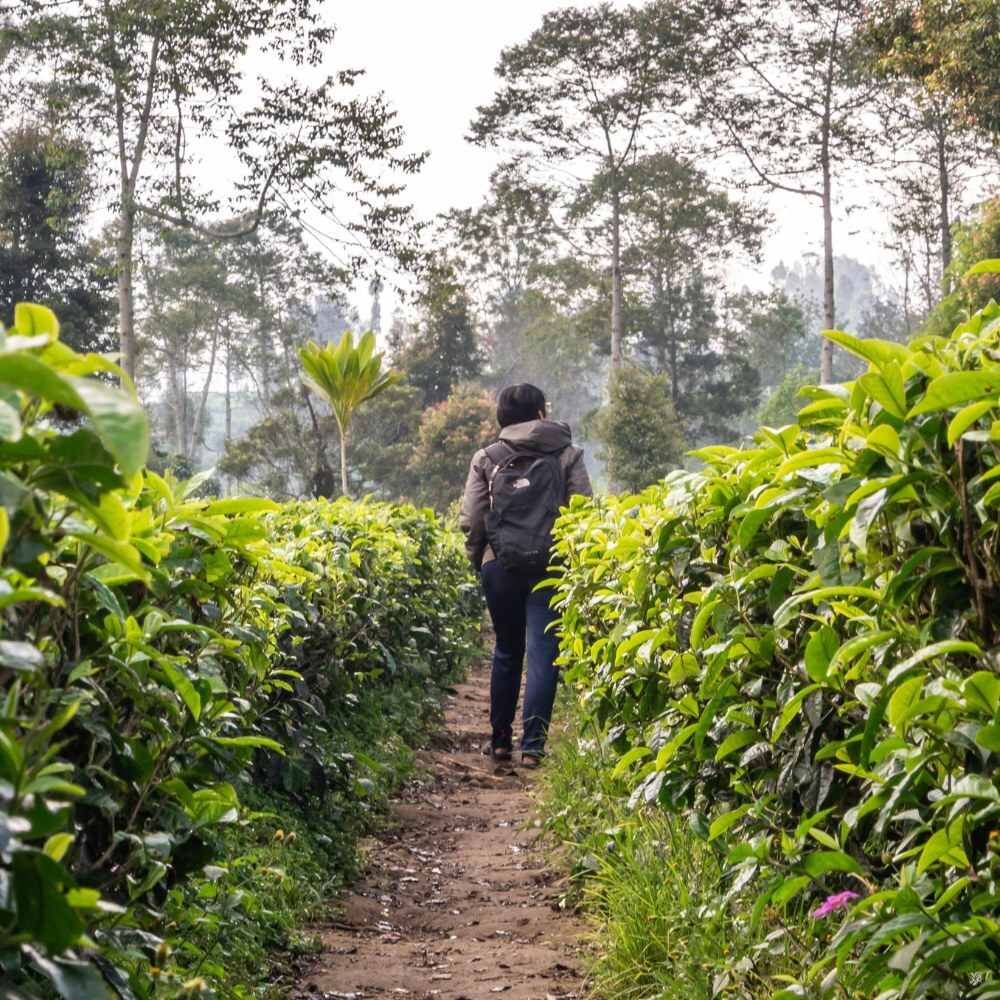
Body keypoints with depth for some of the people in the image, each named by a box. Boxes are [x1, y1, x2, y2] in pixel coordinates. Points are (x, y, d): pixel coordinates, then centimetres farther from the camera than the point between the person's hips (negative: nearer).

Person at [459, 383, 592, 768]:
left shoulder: (486, 459, 4)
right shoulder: (568, 454, 2)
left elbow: (471, 519, -1)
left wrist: (479, 560, 13)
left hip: (501, 567, 2)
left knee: (506, 652, 16)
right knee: (543, 654, 0)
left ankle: (500, 739, 23)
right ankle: (532, 744, -6)